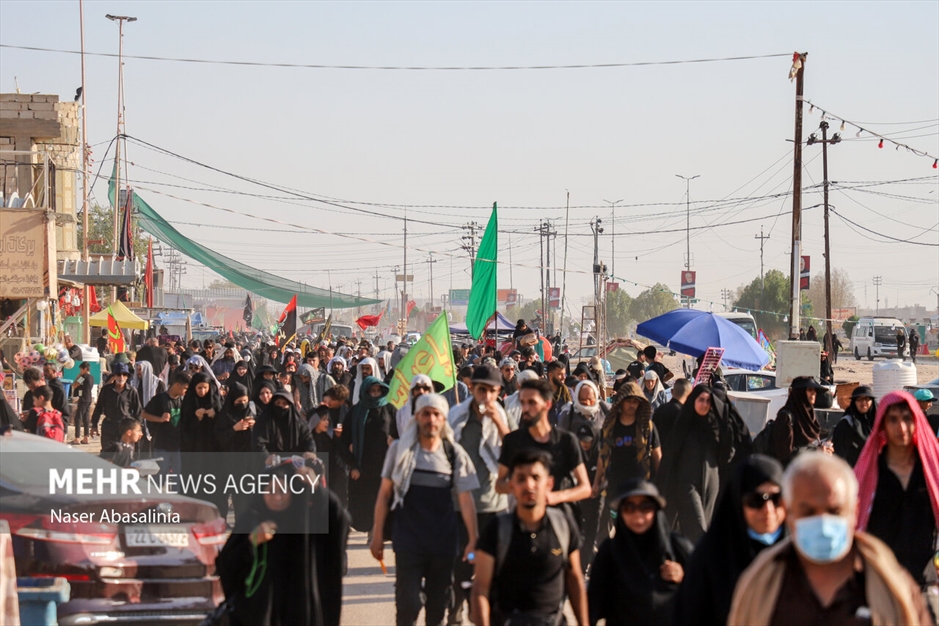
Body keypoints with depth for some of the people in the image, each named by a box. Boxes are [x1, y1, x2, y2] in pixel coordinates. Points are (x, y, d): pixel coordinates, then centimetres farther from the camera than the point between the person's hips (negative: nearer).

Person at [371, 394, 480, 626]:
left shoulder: (455, 454, 1)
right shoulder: (400, 450, 0)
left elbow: (465, 499, -3)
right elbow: (384, 494, 5)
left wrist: (473, 540, -10)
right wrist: (377, 535, 2)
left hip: (444, 542, 1)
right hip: (409, 541, -1)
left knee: (438, 607, 10)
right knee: (408, 605, -8)